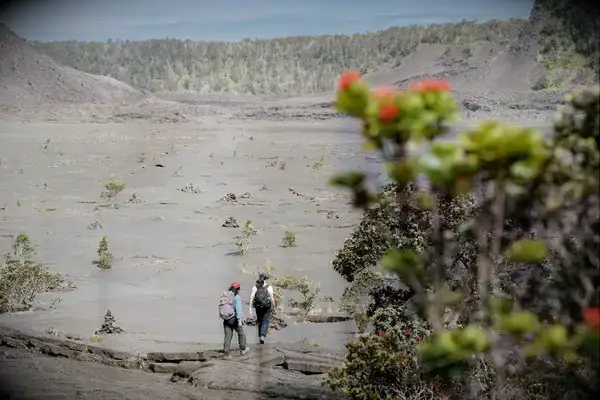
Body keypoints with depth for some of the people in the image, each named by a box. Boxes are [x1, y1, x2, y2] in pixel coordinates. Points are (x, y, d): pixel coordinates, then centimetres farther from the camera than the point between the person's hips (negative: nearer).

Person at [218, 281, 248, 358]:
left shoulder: (224, 296, 9)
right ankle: (242, 349, 29)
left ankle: (226, 353, 0)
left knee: (228, 336, 6)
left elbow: (221, 307, 12)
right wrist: (239, 320, -20)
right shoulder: (236, 297, -10)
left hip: (226, 319, 5)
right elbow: (238, 309, -18)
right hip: (234, 319, -5)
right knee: (241, 333, 17)